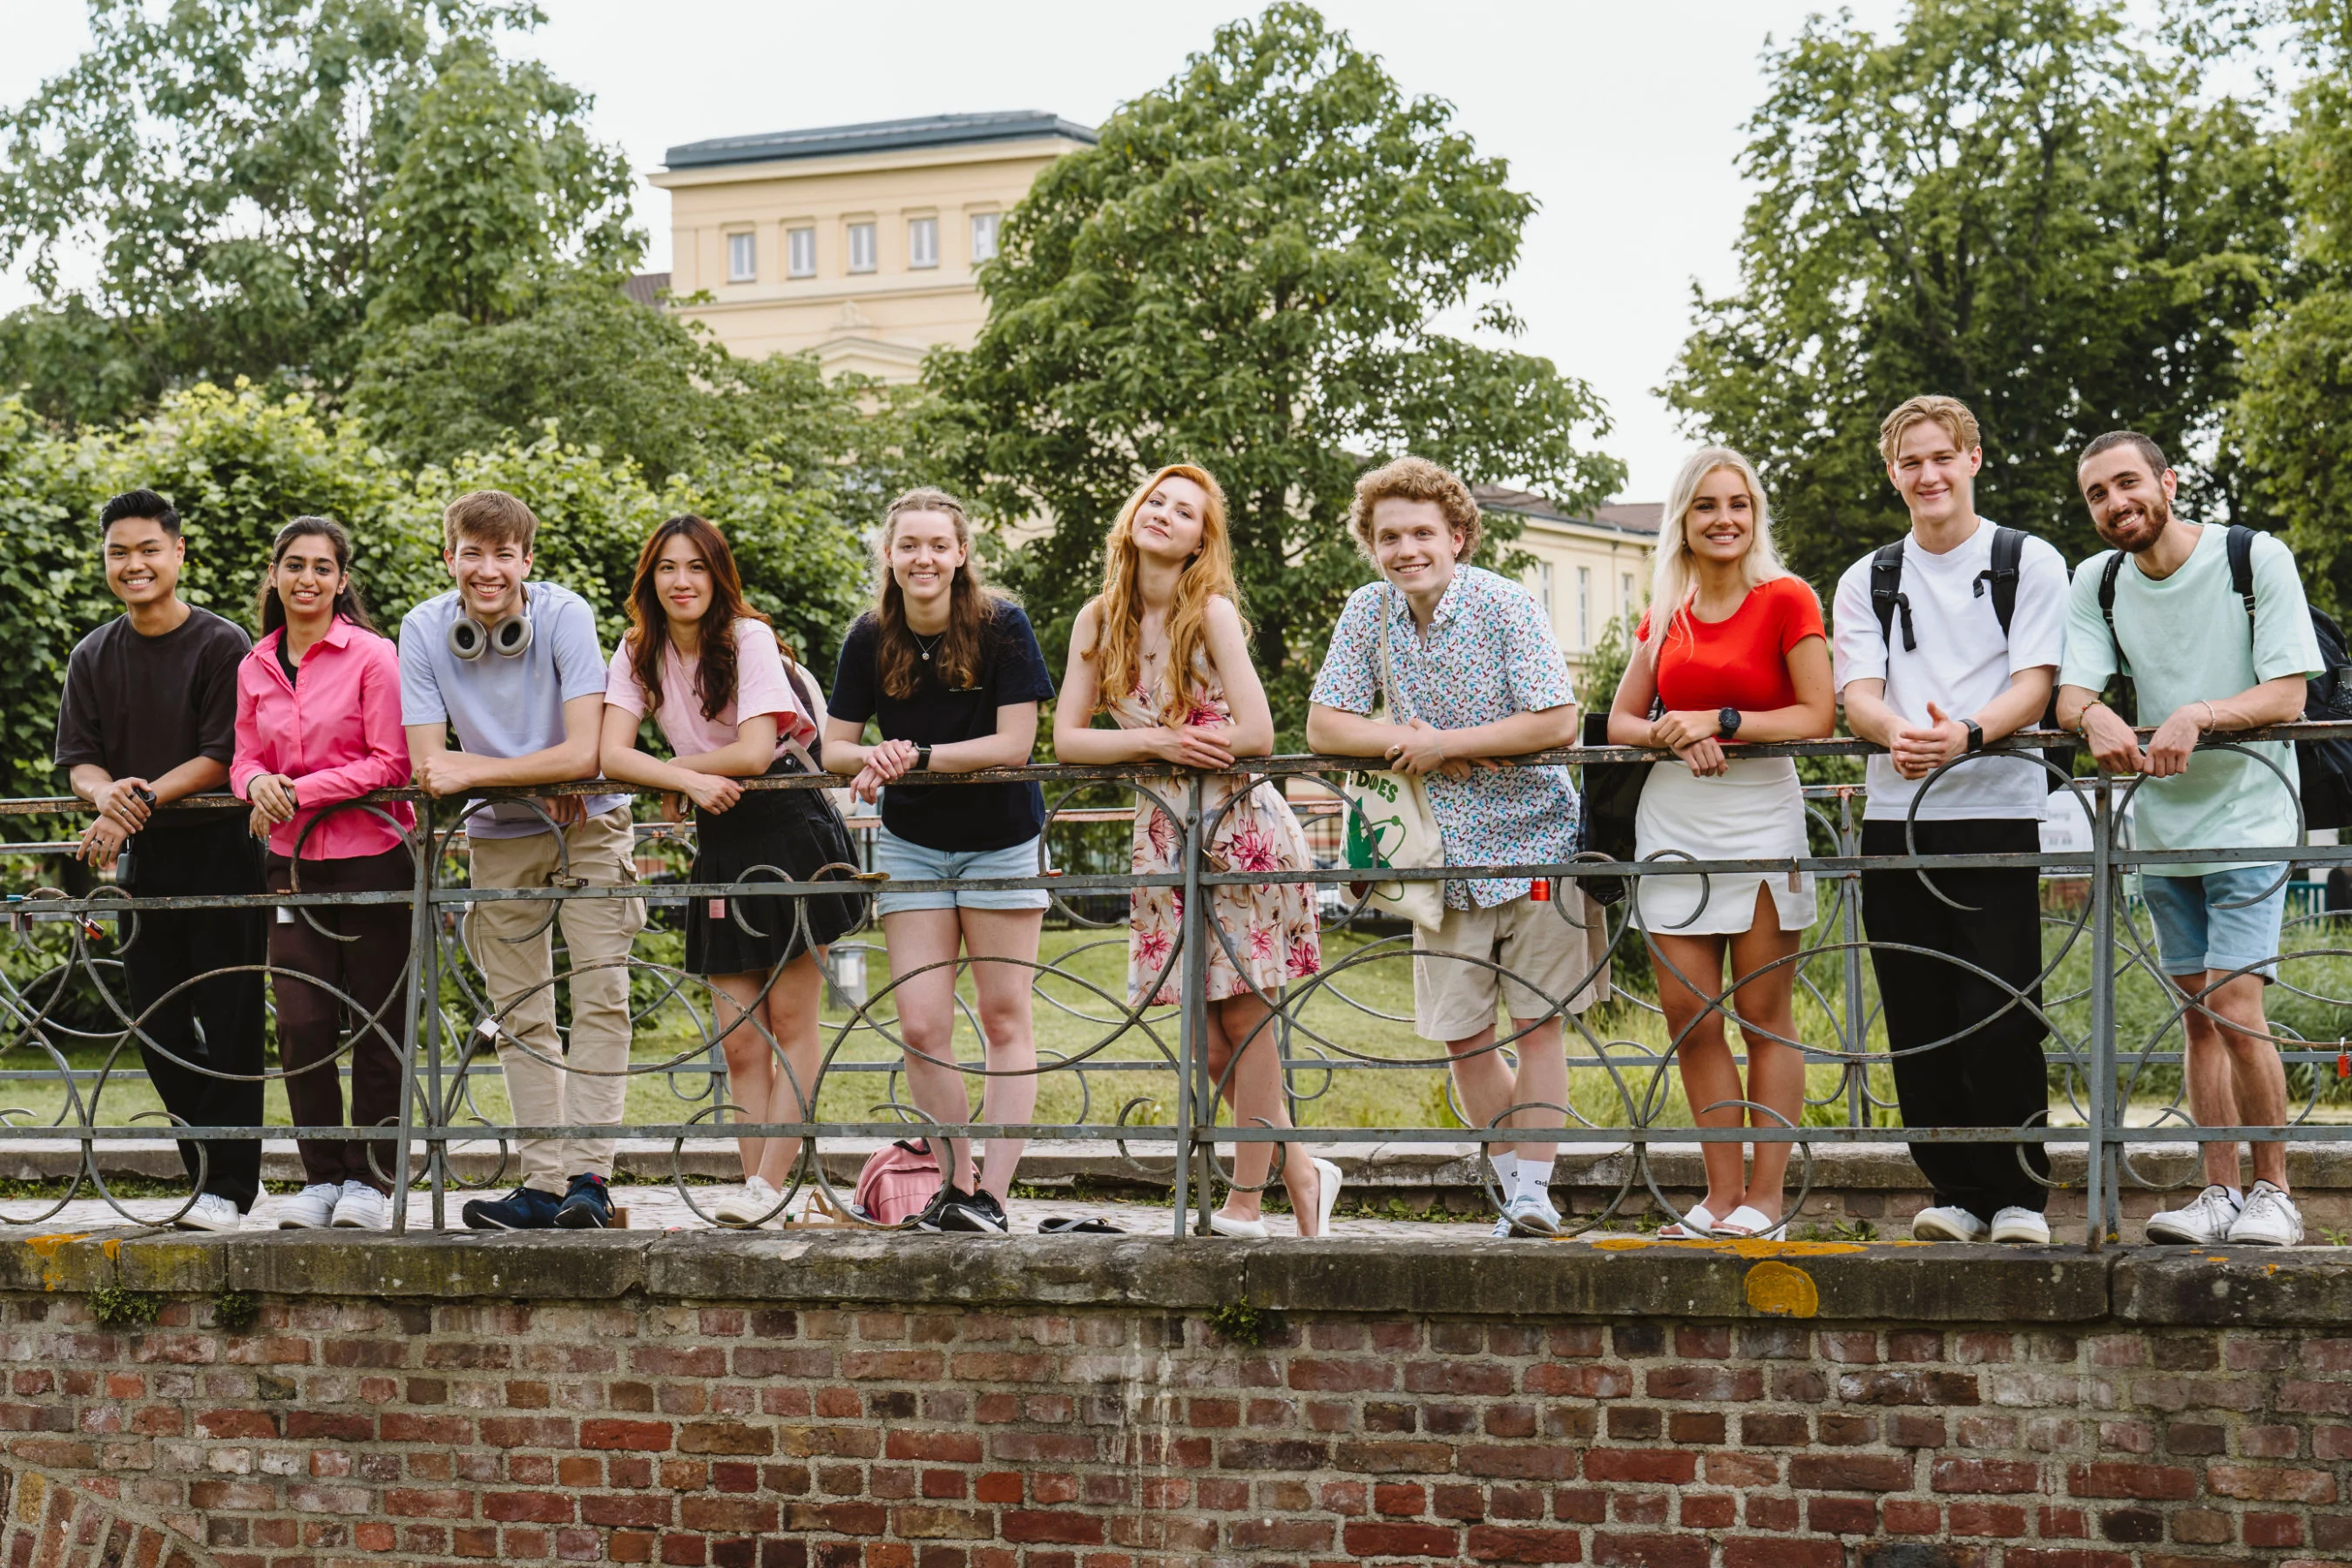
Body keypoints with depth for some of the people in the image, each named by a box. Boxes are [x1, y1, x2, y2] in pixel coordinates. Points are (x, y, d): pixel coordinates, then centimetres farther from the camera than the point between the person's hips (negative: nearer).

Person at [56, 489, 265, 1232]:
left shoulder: (223, 646, -6)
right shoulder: (93, 656, 10)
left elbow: (224, 756, -11)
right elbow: (79, 758, 6)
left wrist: (145, 797, -22)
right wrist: (107, 795, -17)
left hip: (219, 851, -5)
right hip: (141, 859, 5)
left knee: (228, 1023, -5)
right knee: (159, 1029, 7)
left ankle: (227, 1188, -2)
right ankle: (222, 1170, 18)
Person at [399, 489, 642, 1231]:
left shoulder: (564, 615, -20)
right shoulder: (424, 630, -12)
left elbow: (583, 756, -26)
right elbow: (427, 767, -15)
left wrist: (472, 771, -25)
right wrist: (540, 777, -22)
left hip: (587, 825, -3)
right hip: (498, 836, 3)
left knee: (599, 995, -13)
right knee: (519, 1017, 5)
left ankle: (588, 1175, -13)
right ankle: (544, 1184, 10)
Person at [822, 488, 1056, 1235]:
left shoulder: (1001, 626, -13)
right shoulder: (871, 638, -3)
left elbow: (1013, 744, -18)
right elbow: (834, 747, -1)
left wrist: (917, 755, -26)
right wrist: (876, 759, -23)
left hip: (999, 840, -3)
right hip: (911, 843, 3)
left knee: (1005, 1018, 1)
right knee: (921, 1027, -3)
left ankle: (993, 1191, 4)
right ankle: (956, 1180, 11)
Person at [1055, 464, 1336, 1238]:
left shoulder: (1212, 612, -10)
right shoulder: (1099, 619, 3)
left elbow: (1257, 733, -17)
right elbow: (1066, 740, -2)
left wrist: (1162, 741, -10)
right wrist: (1158, 742, -14)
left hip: (1240, 826, -5)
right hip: (1165, 832, 5)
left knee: (1244, 1016, -2)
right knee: (1205, 1036, 4)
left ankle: (1244, 1203, 8)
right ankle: (1301, 1172, 20)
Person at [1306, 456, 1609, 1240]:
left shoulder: (1506, 606, -13)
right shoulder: (1368, 612, 0)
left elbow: (1557, 722, -20)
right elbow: (1324, 726, 0)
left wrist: (1445, 744, -19)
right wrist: (1404, 743, -17)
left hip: (1532, 840, -4)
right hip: (1441, 852, 4)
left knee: (1538, 1021, -2)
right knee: (1462, 1035, 5)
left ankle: (1534, 1189, 3)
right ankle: (1516, 1185, 18)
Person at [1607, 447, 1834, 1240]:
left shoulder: (1786, 600, -2)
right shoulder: (1664, 613, 11)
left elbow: (1818, 716, -9)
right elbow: (1620, 722, 12)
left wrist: (1719, 721, -15)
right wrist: (1672, 735, -9)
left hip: (1759, 817, -5)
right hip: (1672, 818, 5)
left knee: (1764, 1017, -1)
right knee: (1689, 1016, 4)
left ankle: (1765, 1201, 3)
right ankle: (1721, 1196, 12)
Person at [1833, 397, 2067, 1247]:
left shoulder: (2029, 563, 7)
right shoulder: (1867, 580, 16)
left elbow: (2033, 685, -3)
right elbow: (1858, 695, 4)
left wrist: (1965, 734, -24)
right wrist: (1897, 733, -20)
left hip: (1998, 808, -3)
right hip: (1896, 816, 3)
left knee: (2000, 1015, -8)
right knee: (1918, 1018, 2)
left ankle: (2018, 1194, 2)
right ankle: (1957, 1191, 11)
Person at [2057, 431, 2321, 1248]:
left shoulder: (2257, 559, -10)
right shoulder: (2097, 581, 3)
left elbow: (2287, 696, -15)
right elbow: (2068, 690, -8)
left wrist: (2199, 714, -32)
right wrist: (2096, 718, -31)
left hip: (2248, 819, -5)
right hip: (2161, 822, 5)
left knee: (2234, 1009, -13)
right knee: (2199, 1016, 8)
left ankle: (2272, 1190, -1)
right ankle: (2220, 1193, 14)